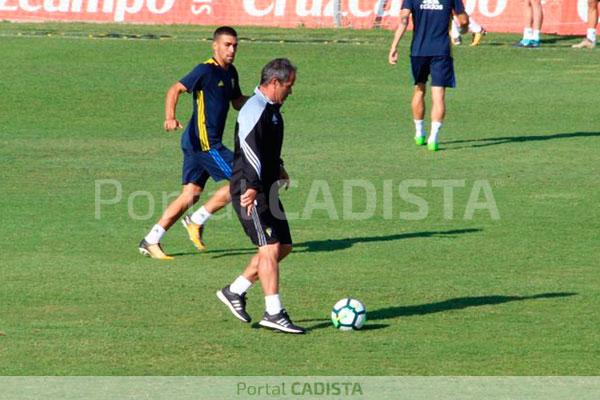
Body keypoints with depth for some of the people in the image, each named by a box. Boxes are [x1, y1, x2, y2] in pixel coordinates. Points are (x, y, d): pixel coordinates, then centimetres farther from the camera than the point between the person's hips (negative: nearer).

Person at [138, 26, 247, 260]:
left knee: (191, 194, 7)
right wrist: (170, 117, -35)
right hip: (203, 141, -9)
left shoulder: (230, 73, 14)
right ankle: (197, 221, 1)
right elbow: (176, 89, -19)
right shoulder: (206, 70, -13)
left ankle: (151, 241, 8)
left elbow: (237, 102, 25)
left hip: (206, 143, 9)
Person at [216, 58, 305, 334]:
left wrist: (277, 167, 43)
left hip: (266, 190, 11)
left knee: (284, 246, 11)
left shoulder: (271, 109, 17)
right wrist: (253, 187, -36)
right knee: (270, 248, -14)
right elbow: (249, 148, -28)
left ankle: (235, 291, 19)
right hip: (250, 192, -11)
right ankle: (273, 314, -14)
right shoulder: (255, 110, -16)